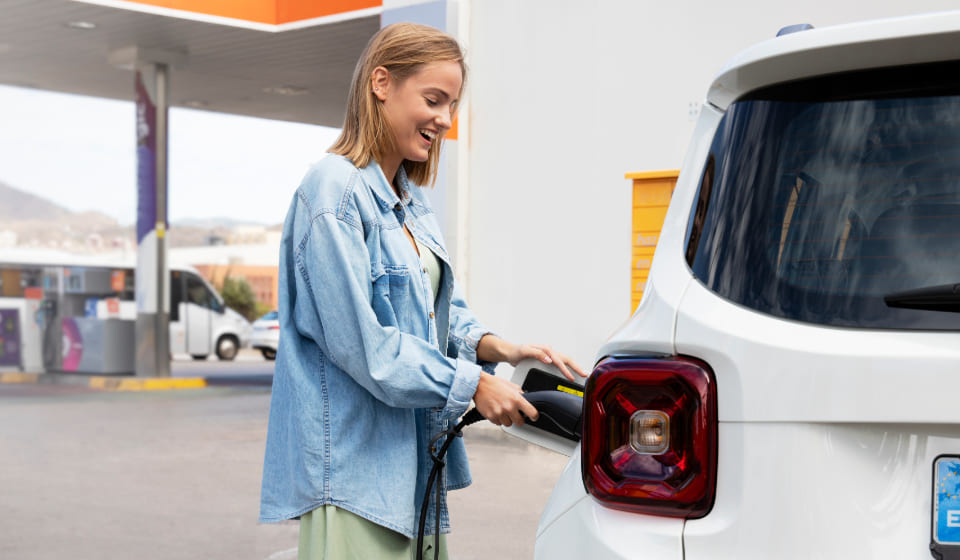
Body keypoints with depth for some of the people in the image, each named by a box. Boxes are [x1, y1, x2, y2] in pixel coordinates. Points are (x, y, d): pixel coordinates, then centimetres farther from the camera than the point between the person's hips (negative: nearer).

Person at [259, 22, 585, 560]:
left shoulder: (414, 202, 16)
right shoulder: (335, 191, -14)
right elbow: (359, 339, -19)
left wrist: (491, 345, -2)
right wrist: (472, 384, -15)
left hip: (415, 457, 9)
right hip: (353, 462, -9)